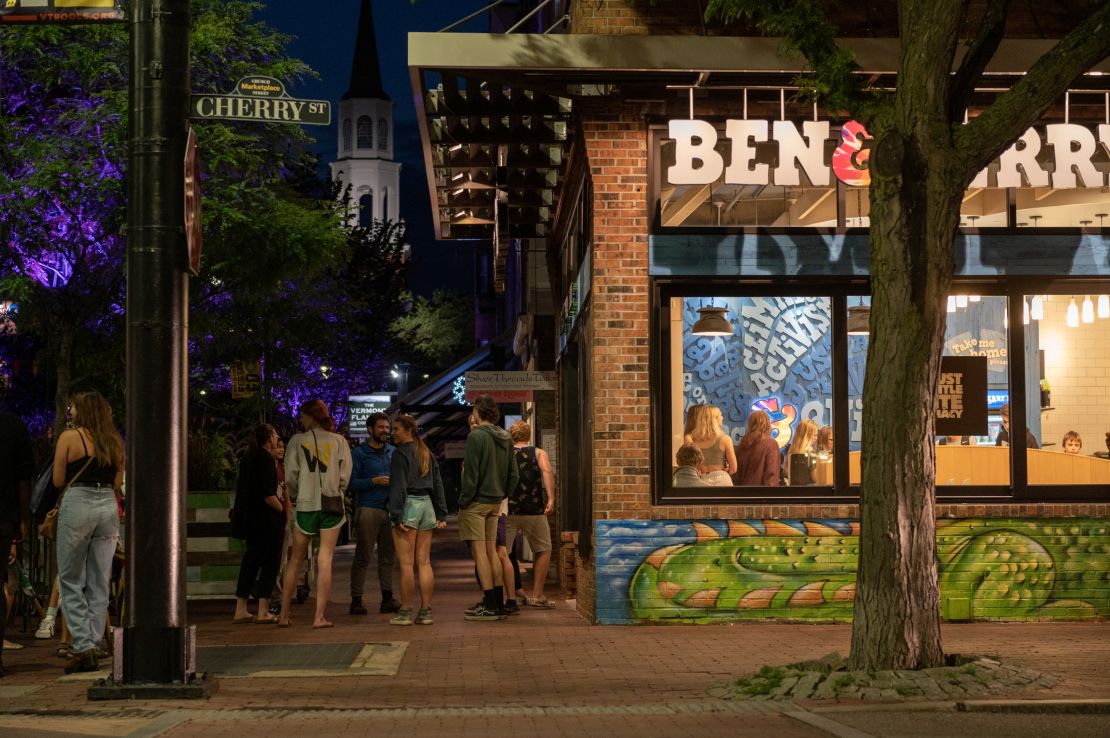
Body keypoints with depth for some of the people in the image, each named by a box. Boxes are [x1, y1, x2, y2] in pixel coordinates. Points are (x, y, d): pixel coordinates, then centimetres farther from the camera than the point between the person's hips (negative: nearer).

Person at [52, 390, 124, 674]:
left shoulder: (70, 437, -4)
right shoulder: (115, 442, 10)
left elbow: (58, 481, -1)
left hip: (77, 504, -5)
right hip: (108, 507, 5)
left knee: (70, 581, 4)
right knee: (100, 583, 8)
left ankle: (83, 647, -6)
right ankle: (93, 649, 8)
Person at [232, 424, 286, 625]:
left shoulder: (248, 459, 13)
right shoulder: (267, 459, -13)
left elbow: (242, 491, 16)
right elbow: (267, 494, -20)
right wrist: (282, 510, -10)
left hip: (251, 516, 8)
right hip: (268, 517, -8)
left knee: (251, 561, 12)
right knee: (270, 562, -2)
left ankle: (240, 610, 12)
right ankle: (263, 612, -4)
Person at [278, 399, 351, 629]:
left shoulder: (297, 441, 1)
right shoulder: (339, 440, 3)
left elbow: (290, 477, -1)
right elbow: (345, 475, -1)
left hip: (306, 504, 0)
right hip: (332, 503, 0)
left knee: (295, 559, 10)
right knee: (325, 560, 0)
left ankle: (284, 615, 12)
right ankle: (320, 616, -4)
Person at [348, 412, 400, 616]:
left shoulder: (392, 452, 18)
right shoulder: (359, 452, 1)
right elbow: (352, 482, -5)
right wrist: (374, 481, -15)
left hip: (390, 509, 5)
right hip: (368, 509, -5)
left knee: (388, 555, 5)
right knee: (363, 556, -5)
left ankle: (387, 598, 9)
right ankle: (356, 600, -2)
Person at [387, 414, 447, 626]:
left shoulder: (401, 453, -8)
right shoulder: (427, 453, 16)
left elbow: (398, 487, -14)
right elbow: (438, 484, 16)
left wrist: (396, 516, -16)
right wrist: (441, 514, 16)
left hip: (408, 505, -7)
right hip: (427, 505, 7)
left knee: (406, 564, -4)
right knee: (424, 562, 8)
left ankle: (405, 612, -3)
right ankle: (426, 611, 8)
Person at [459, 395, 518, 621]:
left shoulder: (476, 437, -13)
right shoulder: (506, 439, 10)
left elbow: (471, 474, -16)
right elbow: (513, 475, 12)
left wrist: (463, 501, -10)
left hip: (476, 502, -8)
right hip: (495, 503, 8)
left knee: (479, 552, -5)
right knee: (491, 551, 13)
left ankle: (489, 605, -6)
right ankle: (498, 603, 15)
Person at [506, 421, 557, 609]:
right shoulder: (539, 453, 10)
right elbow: (547, 471, -9)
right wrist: (551, 498, -17)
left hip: (507, 510, 1)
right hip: (533, 509, 0)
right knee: (543, 550, 14)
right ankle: (536, 595, 10)